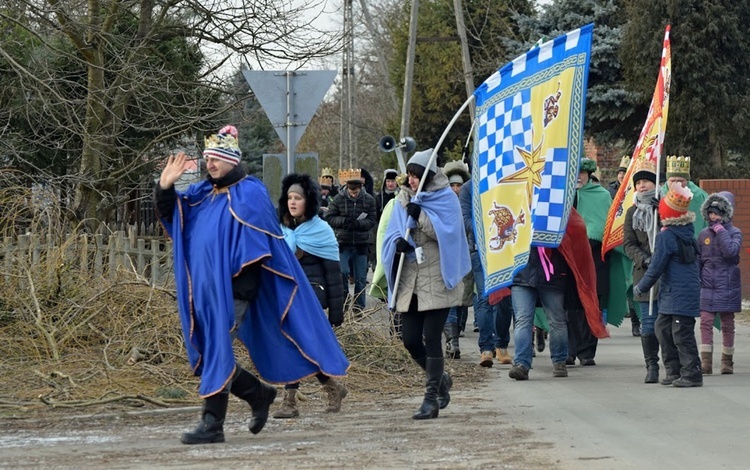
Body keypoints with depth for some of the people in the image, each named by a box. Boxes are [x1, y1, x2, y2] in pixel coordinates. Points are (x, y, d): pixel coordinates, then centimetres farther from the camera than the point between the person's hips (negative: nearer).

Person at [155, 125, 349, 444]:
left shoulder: (249, 195, -7)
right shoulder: (202, 194, 14)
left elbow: (257, 250, -11)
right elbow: (170, 213, 21)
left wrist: (238, 285, -15)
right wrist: (165, 187, 1)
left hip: (232, 292, -8)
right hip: (203, 291, 8)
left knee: (217, 355, -11)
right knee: (204, 357, 10)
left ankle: (212, 424, -7)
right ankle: (259, 394, 27)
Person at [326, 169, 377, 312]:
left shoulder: (368, 200, -2)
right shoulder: (338, 199, -5)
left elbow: (372, 220, -3)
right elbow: (330, 218, -3)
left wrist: (358, 224, -21)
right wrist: (344, 221, -21)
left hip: (361, 244, 1)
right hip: (343, 242, -1)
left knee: (360, 277, 6)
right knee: (342, 272, -11)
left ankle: (359, 305, 15)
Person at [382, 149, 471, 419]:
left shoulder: (446, 198, -2)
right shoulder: (403, 200, 11)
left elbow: (448, 232, -14)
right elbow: (390, 234, 7)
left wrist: (420, 216, -23)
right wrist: (398, 242, -15)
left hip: (436, 282, -5)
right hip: (409, 283, 5)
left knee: (431, 339, -9)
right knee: (410, 340, 4)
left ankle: (432, 398, -3)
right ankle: (440, 380, 29)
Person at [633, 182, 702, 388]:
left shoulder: (665, 236, -15)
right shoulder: (687, 234, 10)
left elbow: (656, 267, -12)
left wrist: (641, 287, -2)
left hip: (678, 294, -9)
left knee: (682, 333, -6)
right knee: (663, 328, 15)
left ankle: (691, 374, -4)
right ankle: (674, 371, 20)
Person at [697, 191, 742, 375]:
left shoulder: (734, 232, -1)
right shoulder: (704, 234, 7)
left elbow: (731, 251, -22)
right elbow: (697, 261, 13)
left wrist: (720, 230, -17)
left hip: (727, 286, -2)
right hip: (707, 286, 2)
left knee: (727, 323, 6)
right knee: (706, 322, -7)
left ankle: (727, 362, 16)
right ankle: (706, 362, -8)